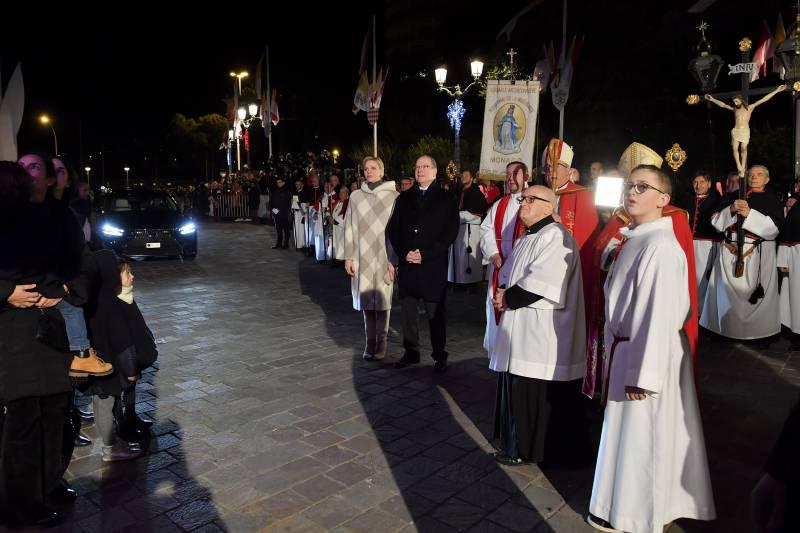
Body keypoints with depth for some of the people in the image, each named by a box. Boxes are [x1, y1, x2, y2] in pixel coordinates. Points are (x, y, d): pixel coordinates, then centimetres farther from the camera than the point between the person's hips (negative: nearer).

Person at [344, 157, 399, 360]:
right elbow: (349, 228, 7)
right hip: (362, 257, 2)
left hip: (384, 257, -2)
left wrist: (394, 259, -9)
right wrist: (348, 257, 3)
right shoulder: (356, 196, 5)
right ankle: (370, 341, 17)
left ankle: (381, 341, 17)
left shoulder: (393, 196, -3)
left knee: (382, 298, 2)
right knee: (366, 299, 6)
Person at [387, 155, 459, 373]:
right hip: (407, 264, 3)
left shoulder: (447, 199, 3)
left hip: (434, 265, -3)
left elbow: (451, 232, -5)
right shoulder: (404, 198, 14)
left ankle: (440, 356, 15)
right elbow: (392, 229, 10)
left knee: (435, 313, 3)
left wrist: (425, 255, -13)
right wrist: (404, 253, -7)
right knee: (408, 311, 8)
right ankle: (411, 352, 21)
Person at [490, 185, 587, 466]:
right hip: (521, 330, 10)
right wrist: (506, 295, 4)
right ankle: (518, 443, 30)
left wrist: (508, 298, -10)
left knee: (536, 393, -1)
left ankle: (526, 450, 13)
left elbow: (541, 284, -22)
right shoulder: (526, 239, 18)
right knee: (517, 388, 16)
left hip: (542, 336, -10)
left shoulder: (555, 237, -14)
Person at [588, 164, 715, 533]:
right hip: (626, 348, 9)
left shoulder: (661, 246, -21)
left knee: (640, 438, 7)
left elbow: (660, 315, -23)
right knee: (626, 433, 21)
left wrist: (643, 374, -21)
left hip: (648, 354, -9)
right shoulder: (634, 239, 7)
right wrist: (615, 350, 14)